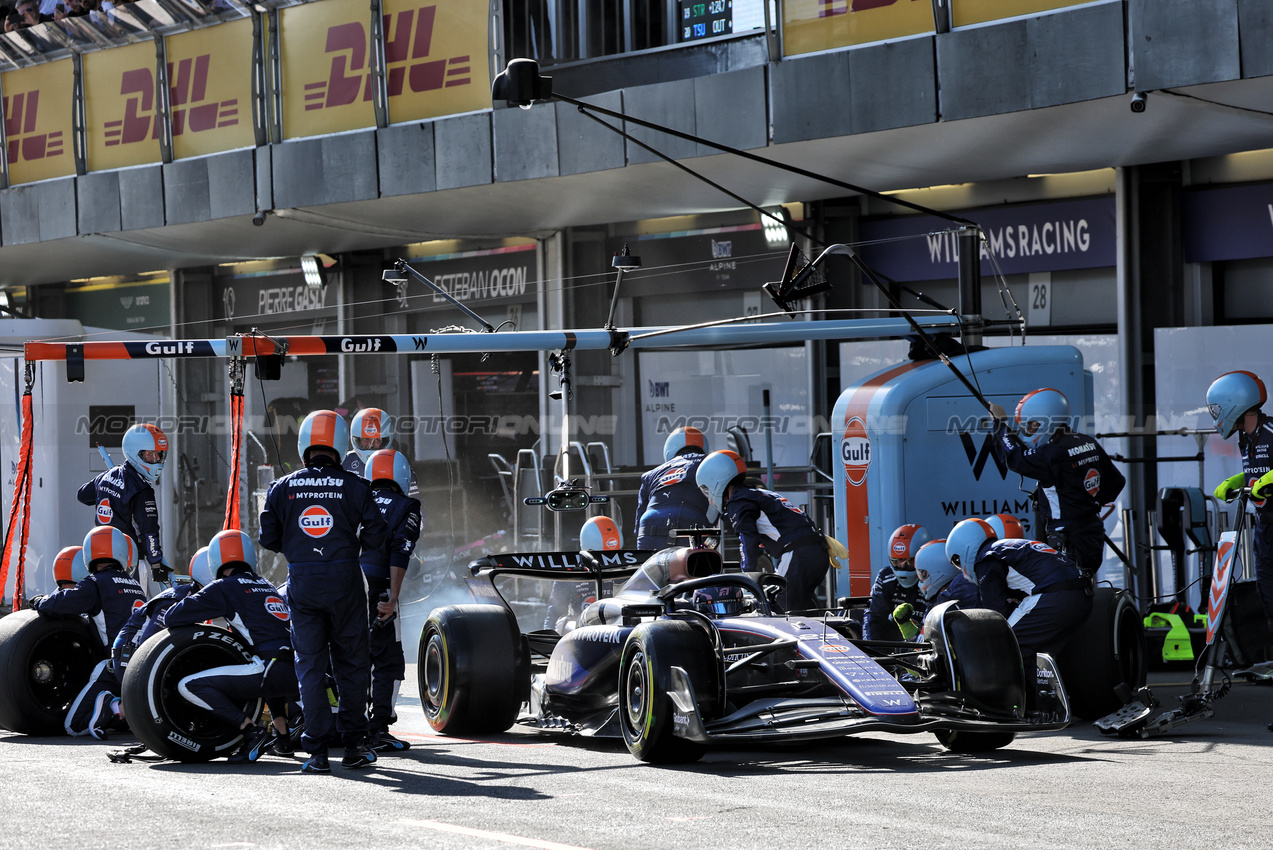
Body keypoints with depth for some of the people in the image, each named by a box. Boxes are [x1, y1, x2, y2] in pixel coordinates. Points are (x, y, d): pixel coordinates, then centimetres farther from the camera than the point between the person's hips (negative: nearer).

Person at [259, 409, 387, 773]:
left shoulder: (282, 488, 2)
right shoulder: (354, 487, -2)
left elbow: (268, 538, 4)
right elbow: (376, 534, -2)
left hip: (302, 582, 1)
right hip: (345, 580, -1)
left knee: (310, 664, 5)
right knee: (352, 661, 11)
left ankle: (317, 751, 1)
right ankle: (354, 743, 13)